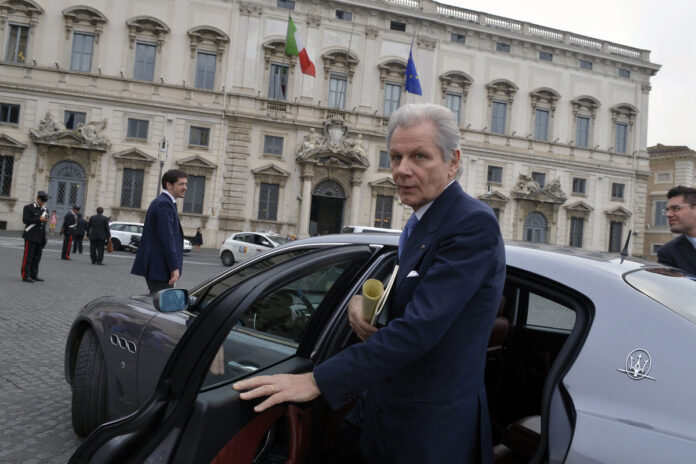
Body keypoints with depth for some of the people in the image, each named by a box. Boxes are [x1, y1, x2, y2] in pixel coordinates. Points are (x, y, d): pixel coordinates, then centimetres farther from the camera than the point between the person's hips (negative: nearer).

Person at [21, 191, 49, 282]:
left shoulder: (45, 210, 16)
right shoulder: (28, 208, -1)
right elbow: (25, 220, -12)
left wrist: (44, 237, 16)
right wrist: (38, 219, -19)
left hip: (40, 238, 6)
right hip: (31, 237, -6)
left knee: (37, 257, 7)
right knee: (28, 256, -4)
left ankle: (34, 275, 13)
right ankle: (25, 275, -1)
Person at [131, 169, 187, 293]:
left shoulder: (162, 202, 18)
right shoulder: (164, 204, -15)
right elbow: (167, 238, -22)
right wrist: (174, 267, -22)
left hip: (155, 268, 11)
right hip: (160, 268, -11)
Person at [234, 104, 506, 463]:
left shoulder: (473, 224, -20)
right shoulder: (421, 222, 9)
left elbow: (420, 327, -28)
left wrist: (317, 381, -27)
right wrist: (361, 301, -5)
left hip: (431, 430, -7)